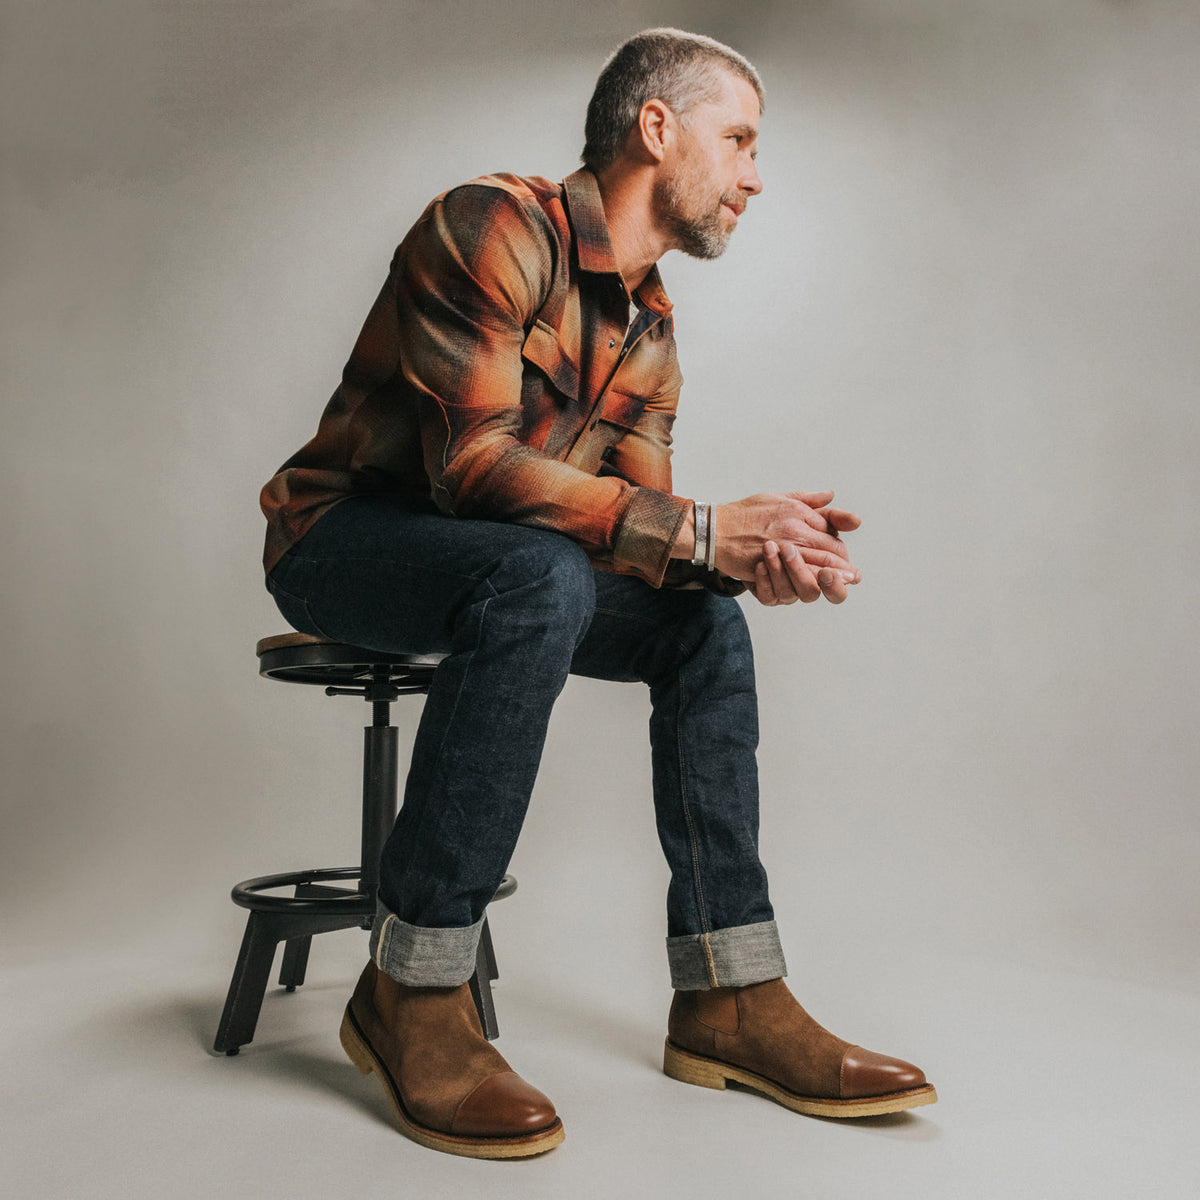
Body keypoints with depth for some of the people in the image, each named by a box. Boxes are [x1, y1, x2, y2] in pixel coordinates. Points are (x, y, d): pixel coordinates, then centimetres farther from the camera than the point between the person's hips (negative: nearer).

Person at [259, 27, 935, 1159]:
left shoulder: (651, 331, 9)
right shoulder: (494, 226, -17)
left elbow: (639, 521, 2)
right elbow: (473, 463, -29)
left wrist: (754, 552, -20)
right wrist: (703, 529, -31)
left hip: (481, 570, 8)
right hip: (338, 536, -7)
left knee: (705, 619, -8)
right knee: (540, 576, -36)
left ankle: (728, 998, -7)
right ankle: (410, 996, -25)